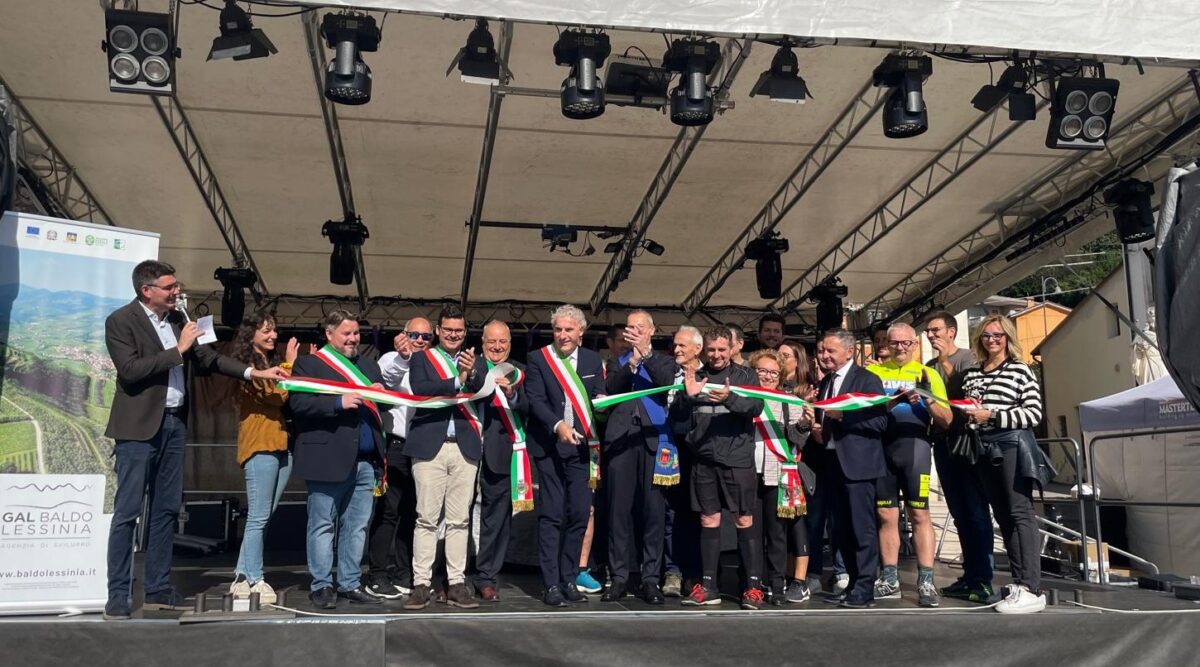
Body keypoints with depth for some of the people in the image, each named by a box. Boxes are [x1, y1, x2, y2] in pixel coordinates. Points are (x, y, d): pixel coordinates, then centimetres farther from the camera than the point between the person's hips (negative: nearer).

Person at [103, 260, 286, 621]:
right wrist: (178, 349, -17)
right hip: (139, 427, -7)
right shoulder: (120, 321, -8)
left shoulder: (178, 318, 10)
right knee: (127, 512, -3)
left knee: (166, 510, 10)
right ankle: (118, 595, 4)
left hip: (174, 423, 7)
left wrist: (255, 372, 6)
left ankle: (158, 589, 17)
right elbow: (129, 370, -19)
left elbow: (207, 357, 14)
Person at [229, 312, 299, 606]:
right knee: (259, 518, -6)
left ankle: (243, 576, 14)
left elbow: (289, 399, 12)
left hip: (282, 446, 8)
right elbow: (275, 396, -14)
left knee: (262, 517, 8)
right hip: (260, 448, -8)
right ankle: (255, 581, -2)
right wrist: (290, 364, -4)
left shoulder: (273, 363, 20)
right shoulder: (246, 366, -4)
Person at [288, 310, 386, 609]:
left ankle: (350, 584, 17)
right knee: (322, 525, 1)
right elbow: (297, 402, -11)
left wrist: (380, 393, 3)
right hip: (329, 459, -6)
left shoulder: (368, 365, 21)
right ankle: (321, 585, 9)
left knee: (357, 526, 9)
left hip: (365, 461, 6)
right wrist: (338, 402, -18)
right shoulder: (309, 364, 2)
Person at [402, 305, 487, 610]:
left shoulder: (475, 363, 16)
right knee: (426, 518, -2)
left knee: (459, 520, 4)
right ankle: (421, 584, 3)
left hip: (465, 447, 2)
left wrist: (472, 374, -20)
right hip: (430, 445, -2)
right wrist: (457, 382, -13)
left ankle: (457, 585, 9)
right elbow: (419, 389, -9)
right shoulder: (421, 359, 9)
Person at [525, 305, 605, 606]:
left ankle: (569, 579, 15)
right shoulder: (538, 359, 0)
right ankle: (551, 584, 4)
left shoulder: (592, 360, 11)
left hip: (581, 446, 3)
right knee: (551, 516, -2)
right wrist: (557, 425, -22)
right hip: (549, 446, -3)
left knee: (580, 514, 3)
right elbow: (535, 401, -8)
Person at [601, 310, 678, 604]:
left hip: (654, 440, -1)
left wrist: (645, 353, -11)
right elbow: (610, 389, -1)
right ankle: (619, 577, 5)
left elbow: (668, 382, -6)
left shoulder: (664, 362, 16)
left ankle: (651, 578, 5)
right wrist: (632, 362, -11)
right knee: (619, 509, -1)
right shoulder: (617, 362, 19)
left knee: (654, 510, -1)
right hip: (620, 439, 1)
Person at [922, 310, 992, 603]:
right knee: (960, 513, 10)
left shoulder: (967, 359, -4)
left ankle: (982, 579, -3)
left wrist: (946, 363, -13)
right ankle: (970, 576, 16)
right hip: (943, 443, 6)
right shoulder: (929, 367, 14)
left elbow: (969, 393, -15)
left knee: (976, 511, -5)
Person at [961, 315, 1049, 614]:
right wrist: (967, 415, -2)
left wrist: (991, 415, -15)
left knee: (1020, 513, -8)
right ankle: (1019, 582, 15)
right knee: (1003, 516, 9)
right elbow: (966, 412, 21)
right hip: (984, 447, 6)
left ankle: (1032, 590, -10)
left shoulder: (1020, 371, -2)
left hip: (1012, 444, -6)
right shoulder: (971, 374, 14)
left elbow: (1033, 414, -8)